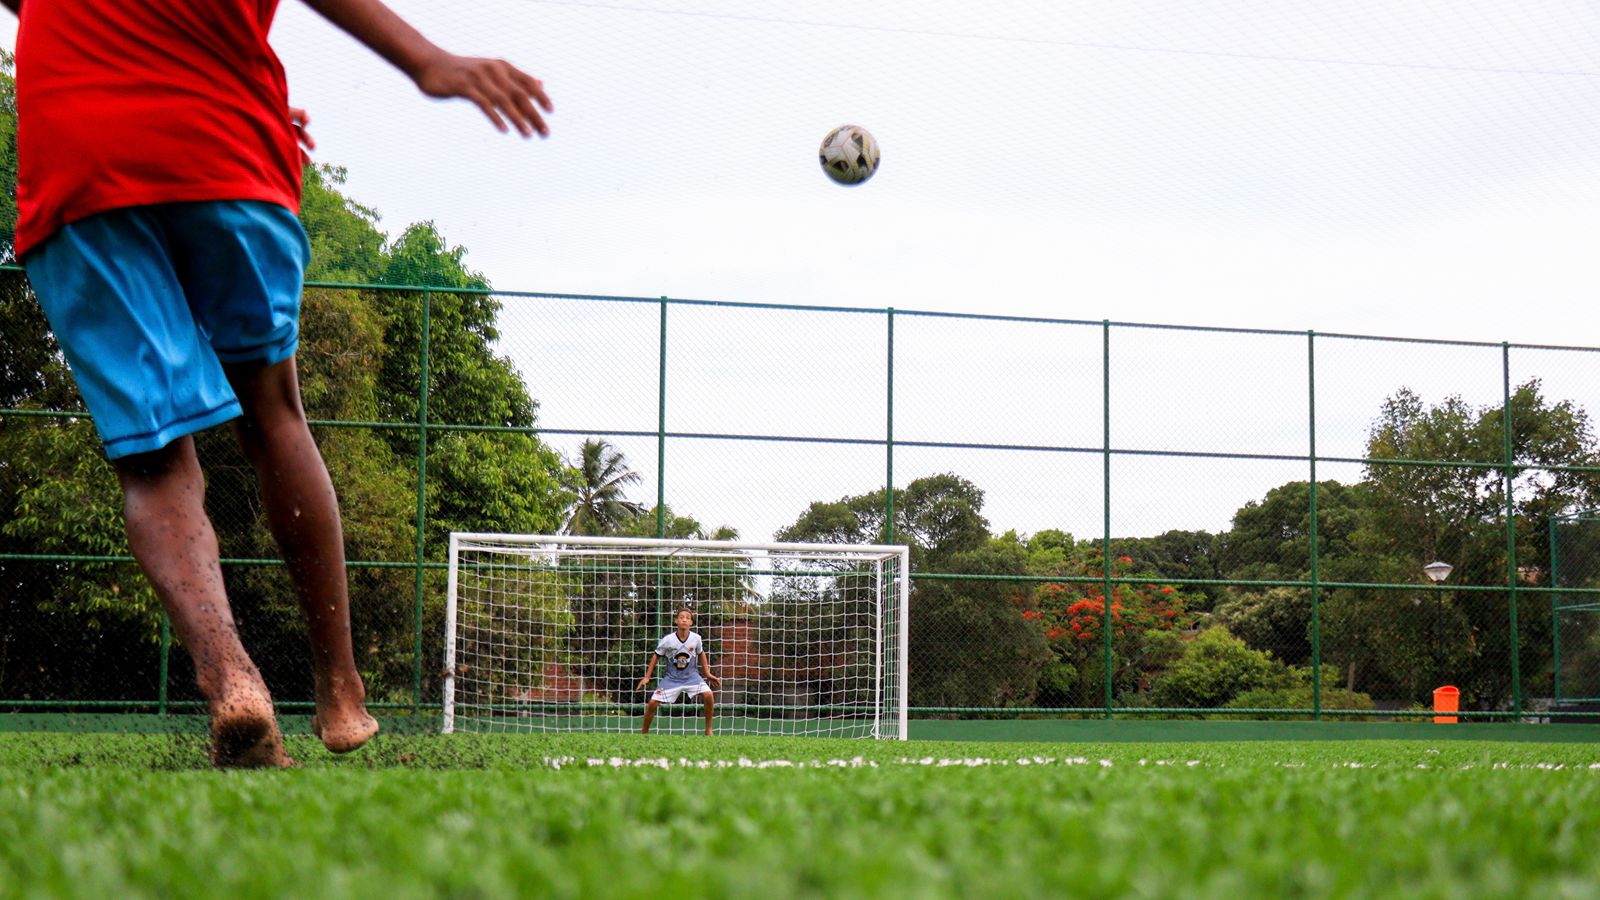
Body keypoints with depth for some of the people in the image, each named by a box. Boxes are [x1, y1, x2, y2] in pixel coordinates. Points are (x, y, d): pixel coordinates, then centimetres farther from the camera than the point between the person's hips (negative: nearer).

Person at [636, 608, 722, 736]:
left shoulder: (696, 638, -12)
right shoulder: (667, 640, -17)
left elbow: (701, 654, 8)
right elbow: (656, 656, -2)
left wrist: (708, 674, 9)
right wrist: (647, 677, -2)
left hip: (691, 676, 1)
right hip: (671, 677, -1)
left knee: (708, 695, -23)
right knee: (652, 703, -12)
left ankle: (708, 730, -5)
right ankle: (644, 733, 11)